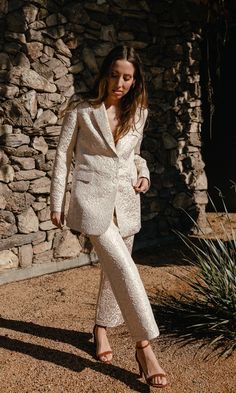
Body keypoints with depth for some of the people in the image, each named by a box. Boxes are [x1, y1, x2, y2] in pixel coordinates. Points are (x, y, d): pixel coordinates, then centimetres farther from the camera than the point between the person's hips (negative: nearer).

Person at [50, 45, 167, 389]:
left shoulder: (138, 112, 8)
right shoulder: (81, 108, -4)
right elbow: (63, 156, -1)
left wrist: (144, 174, 1)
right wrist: (57, 203, -2)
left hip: (126, 200, 5)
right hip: (92, 197, -5)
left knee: (115, 269, 13)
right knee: (124, 268, -15)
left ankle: (102, 328, 36)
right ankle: (144, 346, -6)